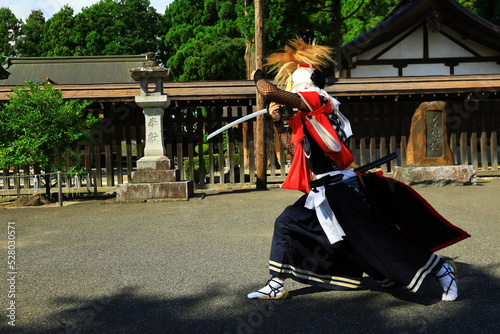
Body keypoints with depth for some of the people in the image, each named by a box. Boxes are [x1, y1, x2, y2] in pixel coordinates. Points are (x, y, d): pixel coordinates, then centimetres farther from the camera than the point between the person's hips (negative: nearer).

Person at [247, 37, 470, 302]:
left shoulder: (315, 99, -10)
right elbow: (295, 148, 27)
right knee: (286, 224, 12)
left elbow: (269, 91, -18)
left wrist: (258, 77, 4)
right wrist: (278, 121, 22)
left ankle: (440, 270, 10)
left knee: (378, 240, -5)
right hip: (324, 192, 10)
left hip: (340, 189, -10)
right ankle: (276, 285, 20)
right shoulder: (307, 118, 18)